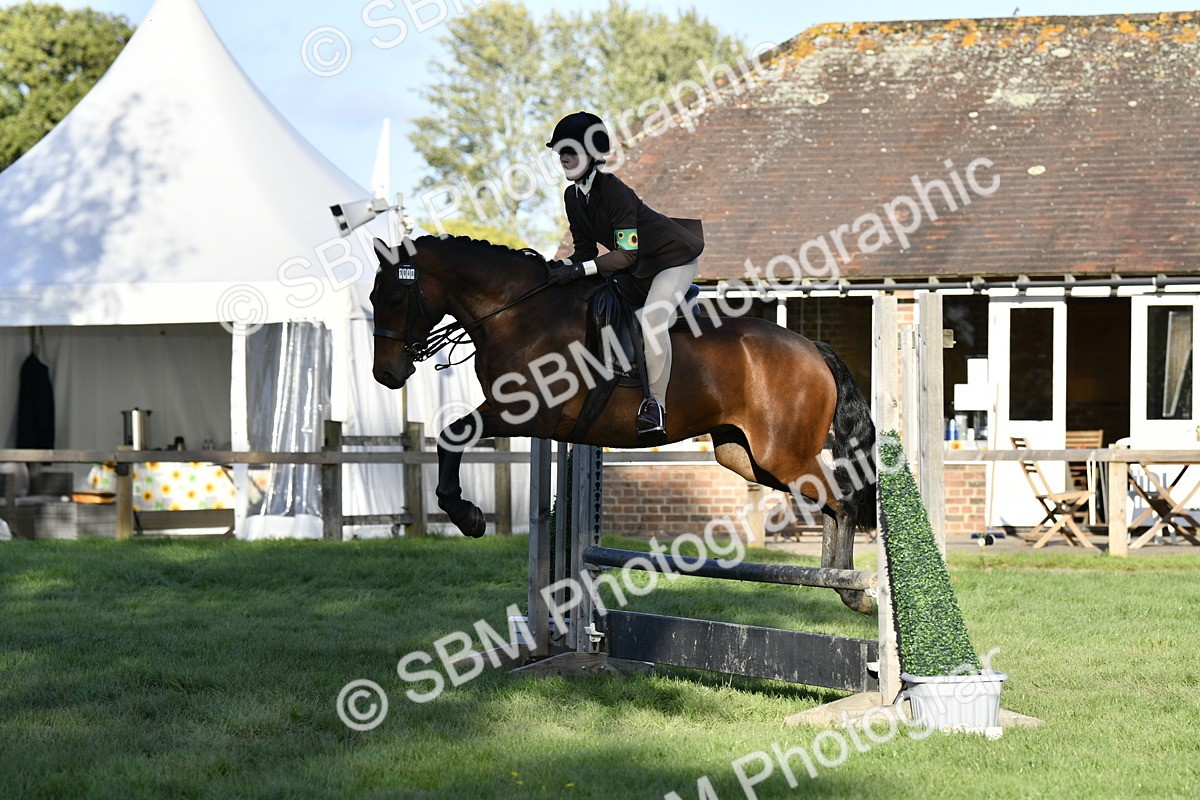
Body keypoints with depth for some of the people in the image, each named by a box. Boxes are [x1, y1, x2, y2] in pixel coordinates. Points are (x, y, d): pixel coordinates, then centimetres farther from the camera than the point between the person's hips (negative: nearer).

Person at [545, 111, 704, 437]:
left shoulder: (614, 192, -30)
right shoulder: (573, 197, -4)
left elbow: (626, 253, -30)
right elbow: (586, 248, 3)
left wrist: (580, 269, -37)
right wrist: (561, 265, -18)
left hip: (675, 257, -10)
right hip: (639, 266, 10)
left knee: (651, 318, -31)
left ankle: (656, 403, -27)